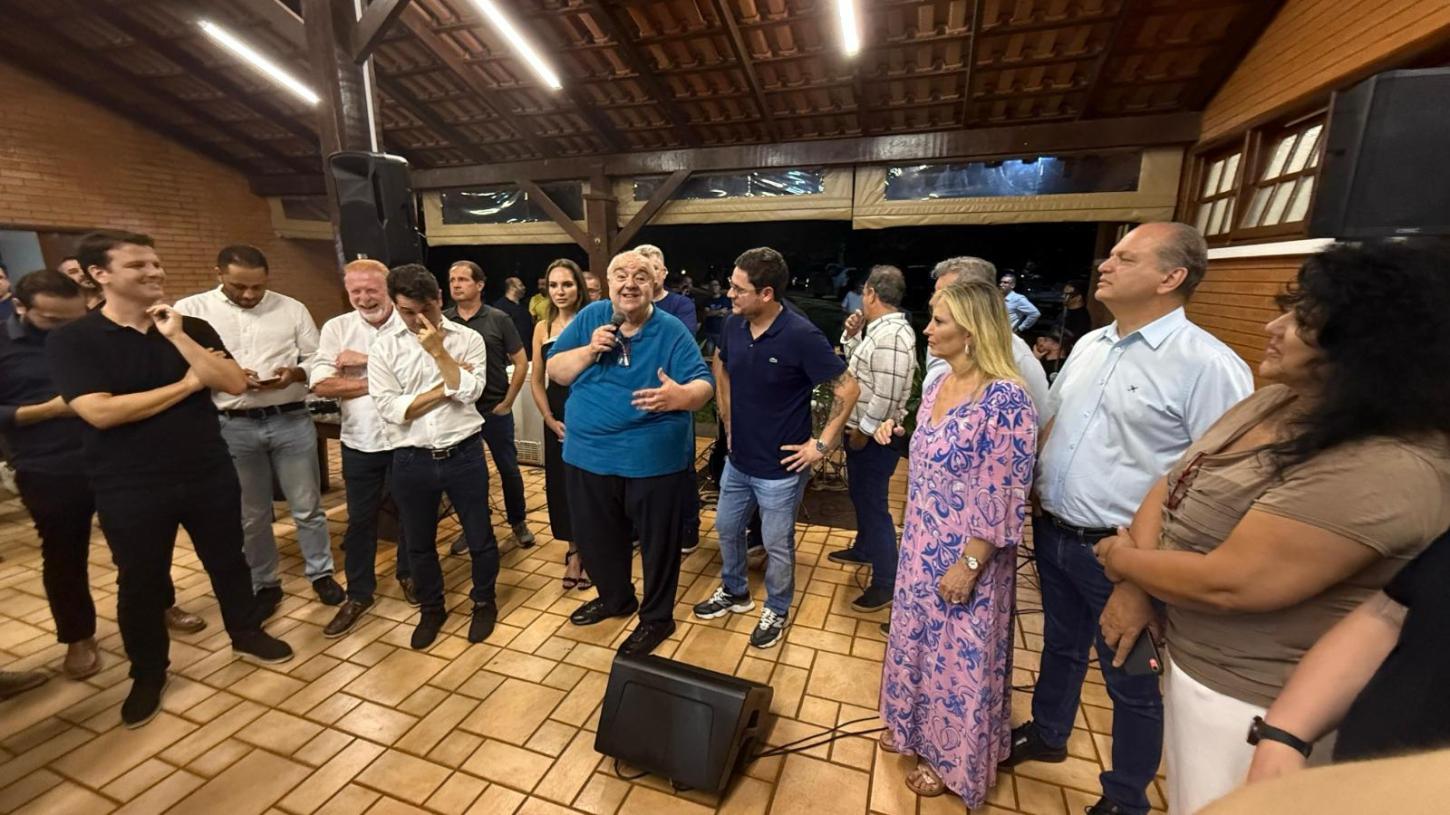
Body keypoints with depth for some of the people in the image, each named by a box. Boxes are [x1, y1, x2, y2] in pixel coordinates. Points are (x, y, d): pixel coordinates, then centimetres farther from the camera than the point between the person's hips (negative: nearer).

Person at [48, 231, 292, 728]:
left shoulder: (193, 327, 2)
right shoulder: (71, 340, -7)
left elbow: (235, 384, -11)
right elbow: (99, 411, -20)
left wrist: (178, 337, -18)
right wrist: (188, 384, -13)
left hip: (210, 475, 2)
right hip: (130, 489, -2)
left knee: (227, 561, 16)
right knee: (140, 582, 13)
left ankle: (247, 635, 36)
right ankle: (147, 674, 34)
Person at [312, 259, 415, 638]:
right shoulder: (336, 328, -1)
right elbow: (322, 385, -10)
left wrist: (365, 361, -19)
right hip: (360, 442, 2)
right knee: (360, 520, 14)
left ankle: (408, 574, 37)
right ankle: (358, 594, 30)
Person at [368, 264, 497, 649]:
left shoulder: (468, 338, -3)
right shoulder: (383, 346, -2)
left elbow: (470, 393, -15)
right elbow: (391, 409, -10)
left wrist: (438, 350, -16)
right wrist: (446, 388, -12)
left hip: (464, 454, -1)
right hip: (412, 460, 1)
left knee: (479, 536, 12)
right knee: (419, 543, 17)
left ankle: (484, 602, 35)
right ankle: (431, 609, 40)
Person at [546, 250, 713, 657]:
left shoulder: (672, 330, -10)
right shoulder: (590, 317, 2)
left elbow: (704, 385, -16)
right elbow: (555, 371, 3)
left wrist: (682, 395, -39)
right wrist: (589, 350, -16)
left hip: (654, 460, -4)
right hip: (588, 455, 5)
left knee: (658, 543, 11)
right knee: (595, 538, 22)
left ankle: (656, 617, 35)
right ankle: (615, 597, 49)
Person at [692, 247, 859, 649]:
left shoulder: (801, 336, -22)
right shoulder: (733, 325, -5)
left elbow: (848, 390, -17)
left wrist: (822, 444, -16)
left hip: (780, 467, -6)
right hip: (738, 460, 6)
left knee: (777, 545, 12)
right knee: (727, 528, 22)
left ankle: (777, 611, 38)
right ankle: (735, 593, 47)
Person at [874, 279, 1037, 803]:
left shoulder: (1005, 400, -23)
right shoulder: (937, 385, 2)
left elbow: (1005, 498, -22)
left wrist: (968, 565, -20)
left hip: (965, 558, -7)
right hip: (921, 547, 8)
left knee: (959, 655, 13)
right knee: (916, 637, 23)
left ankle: (951, 758, 38)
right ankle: (913, 725, 48)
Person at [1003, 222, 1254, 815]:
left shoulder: (1209, 365, -18)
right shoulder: (1088, 346, 5)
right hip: (1052, 536, 6)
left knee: (1131, 682, 16)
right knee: (1060, 646, 26)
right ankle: (1046, 735, 51)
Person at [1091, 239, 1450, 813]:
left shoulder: (1384, 469, -30)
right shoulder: (1275, 402, -2)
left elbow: (1226, 584, -30)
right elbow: (1172, 486, 0)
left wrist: (1120, 558, -13)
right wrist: (1134, 588, -11)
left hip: (1247, 702, -7)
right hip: (1191, 658, 8)